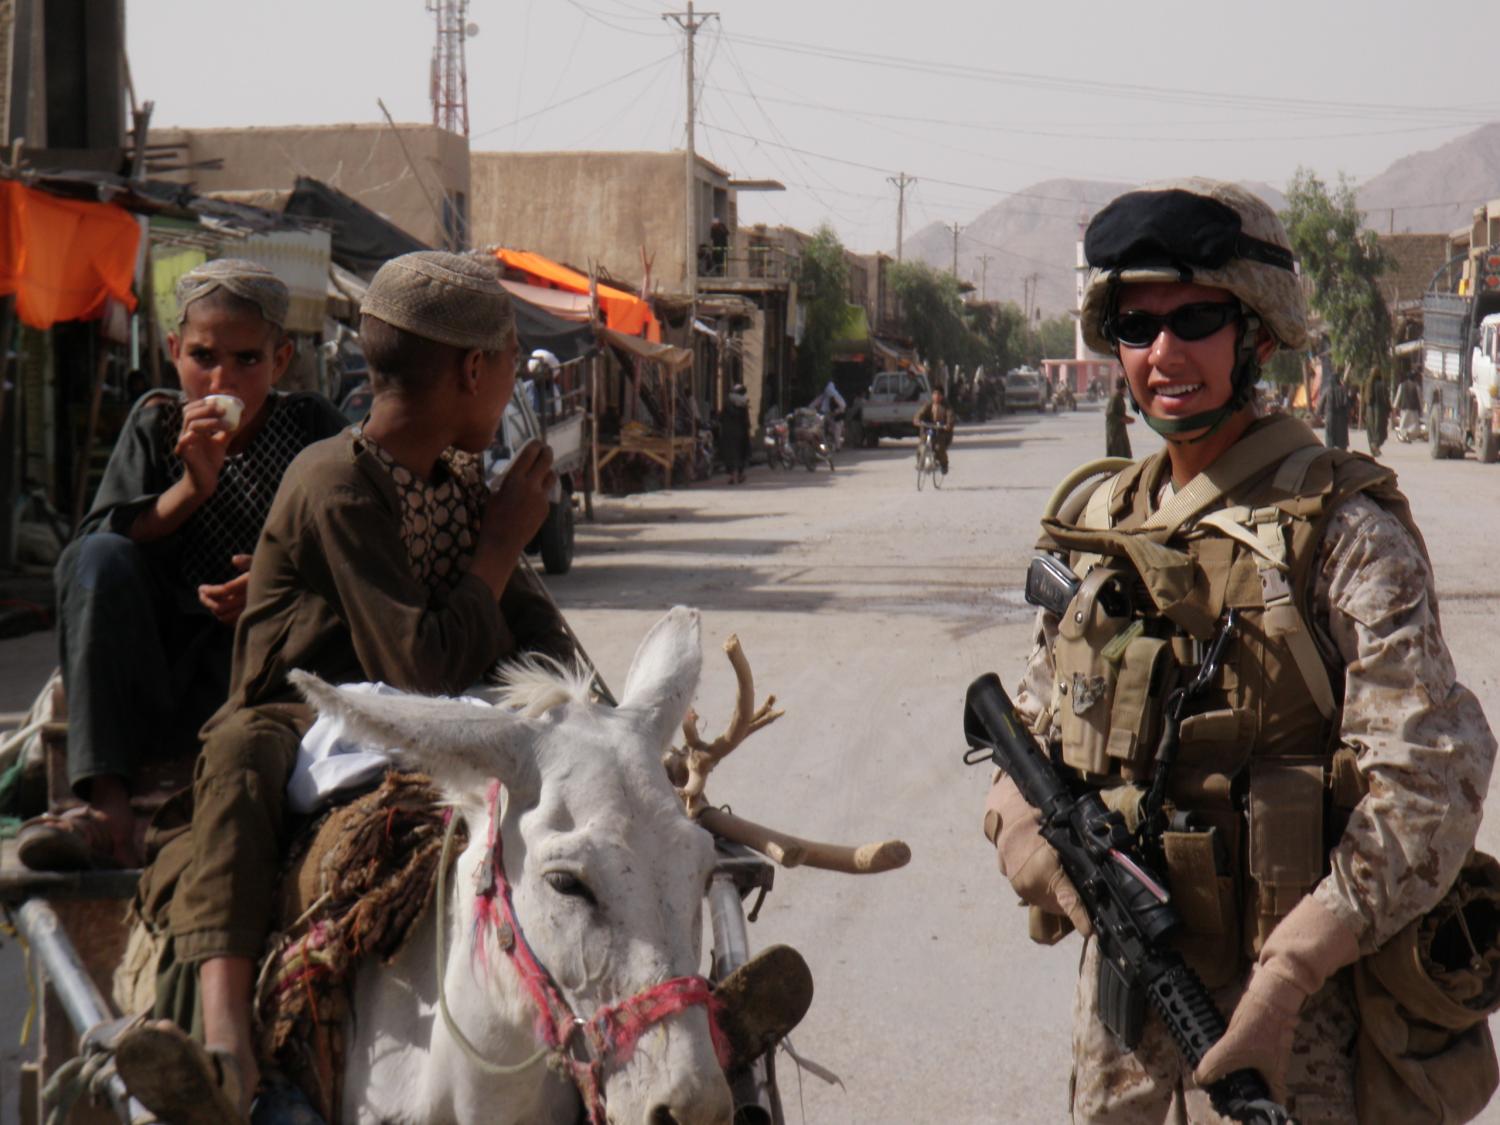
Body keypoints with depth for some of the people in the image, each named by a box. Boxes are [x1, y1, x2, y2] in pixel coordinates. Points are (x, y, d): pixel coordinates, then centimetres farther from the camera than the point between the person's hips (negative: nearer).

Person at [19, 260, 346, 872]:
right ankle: (108, 809, -36)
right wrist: (192, 487, -18)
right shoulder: (156, 424, 7)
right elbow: (97, 547, -5)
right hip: (156, 656, 2)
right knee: (96, 560, -25)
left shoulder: (312, 427, 3)